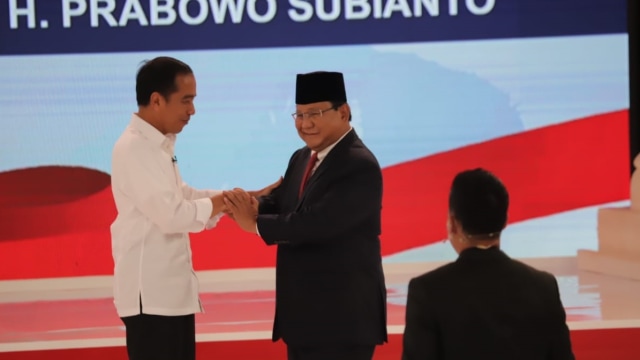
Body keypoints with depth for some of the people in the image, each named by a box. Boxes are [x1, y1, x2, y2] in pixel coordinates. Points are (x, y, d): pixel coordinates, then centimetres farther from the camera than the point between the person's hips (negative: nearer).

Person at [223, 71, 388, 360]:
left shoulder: (360, 167, -17)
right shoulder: (302, 159, 15)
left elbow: (318, 222, -26)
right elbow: (282, 203, 7)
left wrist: (254, 223, -18)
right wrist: (253, 205, -17)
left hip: (342, 316, -10)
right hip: (304, 312, 10)